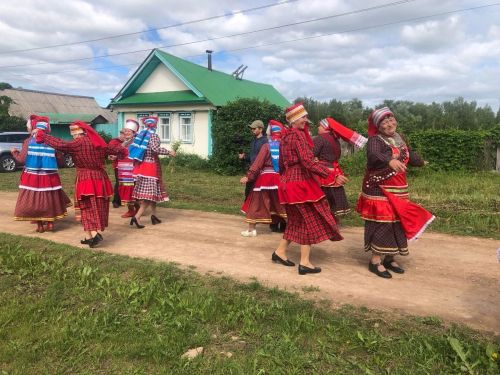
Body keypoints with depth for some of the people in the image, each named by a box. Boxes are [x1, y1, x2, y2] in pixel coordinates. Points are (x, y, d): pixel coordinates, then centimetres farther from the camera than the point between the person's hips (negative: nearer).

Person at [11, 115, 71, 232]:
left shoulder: (28, 141, -6)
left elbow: (22, 160, -8)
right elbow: (59, 159, 2)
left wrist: (14, 152, 12)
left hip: (32, 177, -2)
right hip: (49, 177, 2)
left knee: (34, 199, 9)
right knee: (49, 199, 15)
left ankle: (40, 225, 13)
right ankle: (50, 223, 19)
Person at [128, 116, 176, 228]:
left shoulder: (140, 135, 12)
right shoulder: (154, 136, -8)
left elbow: (135, 149, 16)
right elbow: (155, 149, -23)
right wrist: (169, 152, -13)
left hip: (141, 167, 8)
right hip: (151, 167, -8)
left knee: (153, 192, 17)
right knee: (149, 194, -7)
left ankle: (153, 215, 20)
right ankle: (137, 217, -17)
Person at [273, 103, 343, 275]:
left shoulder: (285, 136, 11)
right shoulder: (298, 135, -15)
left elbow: (281, 164, 17)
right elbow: (307, 162, -23)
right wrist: (330, 173, -20)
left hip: (288, 182, 9)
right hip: (301, 183, -9)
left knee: (296, 220, 19)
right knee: (310, 220, 1)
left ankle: (280, 252, 26)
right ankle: (305, 263, 5)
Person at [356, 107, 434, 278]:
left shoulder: (398, 138, 11)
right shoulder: (375, 140, -14)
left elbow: (409, 154, 31)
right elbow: (373, 155, -37)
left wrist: (421, 162, 48)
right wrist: (389, 160, -56)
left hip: (398, 190, 8)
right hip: (380, 190, -8)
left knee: (397, 221, 10)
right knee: (382, 222, -9)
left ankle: (389, 259, 23)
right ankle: (375, 261, 1)